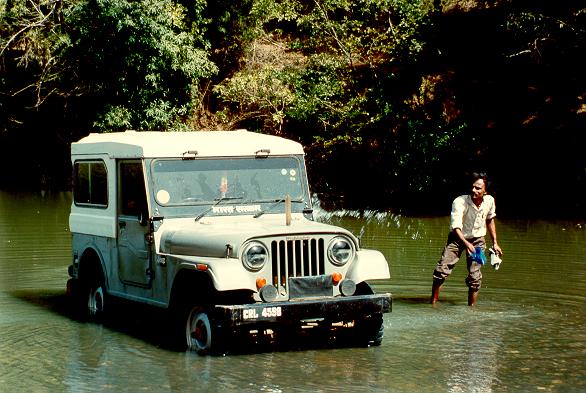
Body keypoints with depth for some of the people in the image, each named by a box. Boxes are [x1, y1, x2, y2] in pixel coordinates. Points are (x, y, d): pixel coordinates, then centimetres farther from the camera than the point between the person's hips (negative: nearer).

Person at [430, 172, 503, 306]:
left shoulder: (489, 201, -11)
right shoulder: (459, 202, -25)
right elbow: (456, 227, -30)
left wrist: (495, 242, 13)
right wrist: (466, 243, -45)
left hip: (477, 240, 3)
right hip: (457, 238, -3)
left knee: (475, 276, -5)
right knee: (441, 270, -15)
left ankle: (471, 306, 9)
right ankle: (433, 302, -3)